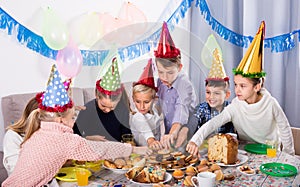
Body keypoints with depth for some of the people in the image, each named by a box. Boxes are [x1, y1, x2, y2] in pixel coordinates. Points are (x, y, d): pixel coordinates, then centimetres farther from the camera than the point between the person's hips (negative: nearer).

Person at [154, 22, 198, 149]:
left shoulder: (184, 84, -18)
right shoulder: (160, 82, 3)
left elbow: (182, 110, -31)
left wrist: (173, 133, -45)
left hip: (183, 129, -4)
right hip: (168, 132, 4)